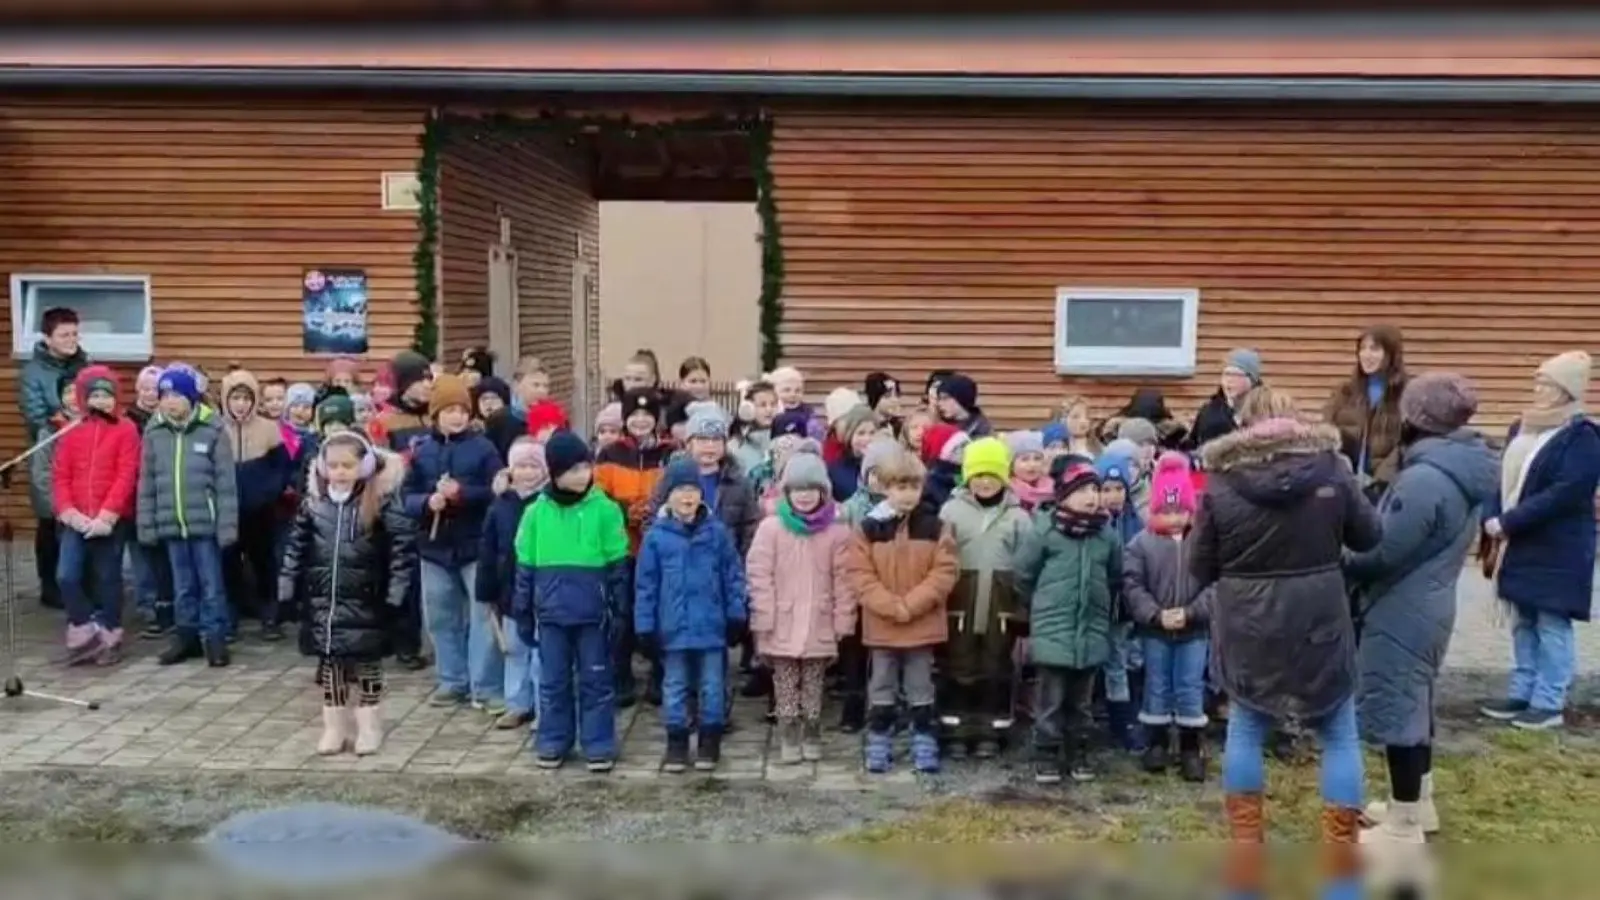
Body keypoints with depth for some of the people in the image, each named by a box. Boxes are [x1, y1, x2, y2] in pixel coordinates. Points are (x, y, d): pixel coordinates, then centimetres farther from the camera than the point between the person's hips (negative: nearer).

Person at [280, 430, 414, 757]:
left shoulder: (381, 501, -10)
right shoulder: (314, 501, 3)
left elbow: (403, 547, -11)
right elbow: (295, 546, 11)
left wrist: (395, 593, -13)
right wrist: (287, 590, 8)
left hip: (365, 601, -4)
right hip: (323, 601, 4)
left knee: (367, 664, 6)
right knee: (330, 664, 10)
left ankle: (369, 727, 18)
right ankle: (335, 727, 21)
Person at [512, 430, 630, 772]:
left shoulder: (604, 510, -4)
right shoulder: (536, 512, 1)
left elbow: (618, 565, 0)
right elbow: (525, 567, 8)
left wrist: (619, 611, -2)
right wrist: (522, 613, 7)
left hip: (593, 612, -2)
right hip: (550, 612, 2)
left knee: (596, 680, 6)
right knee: (553, 681, 11)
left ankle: (599, 745, 14)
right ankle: (553, 742, 23)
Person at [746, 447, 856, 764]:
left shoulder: (837, 531, 0)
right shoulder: (770, 528, -3)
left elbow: (843, 581, 1)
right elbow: (759, 576, -4)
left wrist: (843, 622, -2)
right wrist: (764, 619, -9)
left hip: (820, 627, 1)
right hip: (782, 626, 0)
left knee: (813, 687, 8)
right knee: (785, 686, 6)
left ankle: (812, 737, 20)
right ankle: (788, 738, 15)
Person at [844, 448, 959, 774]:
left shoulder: (935, 526, -2)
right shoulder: (869, 527, -3)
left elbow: (944, 573, -7)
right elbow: (860, 575, -6)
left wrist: (910, 604, -15)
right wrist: (891, 606, -15)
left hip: (923, 624, 0)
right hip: (881, 625, 0)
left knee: (921, 689, 10)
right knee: (882, 690, 10)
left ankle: (925, 747, 18)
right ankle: (879, 747, 19)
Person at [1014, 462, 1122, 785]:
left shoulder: (1107, 534, 2)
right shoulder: (1044, 529, -9)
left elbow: (1115, 579, 16)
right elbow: (1022, 574, -2)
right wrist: (1043, 606, 7)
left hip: (1092, 631, 4)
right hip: (1053, 630, -3)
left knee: (1080, 700, 14)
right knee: (1051, 700, 2)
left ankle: (1077, 755, 25)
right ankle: (1046, 756, 12)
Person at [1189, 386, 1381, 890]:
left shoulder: (1222, 483, -8)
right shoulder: (1331, 470, -5)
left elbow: (1199, 567, -1)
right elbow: (1370, 537, 7)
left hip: (1248, 630, 0)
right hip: (1319, 625, 0)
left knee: (1245, 730, 17)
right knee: (1340, 735, 13)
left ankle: (1246, 855, 19)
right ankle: (1340, 860, 12)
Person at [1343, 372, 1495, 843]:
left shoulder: (1423, 479, -26)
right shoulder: (1463, 469, 6)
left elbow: (1383, 552, -24)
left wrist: (1339, 559, -5)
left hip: (1401, 613, -10)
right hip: (1430, 605, 10)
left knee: (1395, 708, 0)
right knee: (1415, 702, 21)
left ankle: (1404, 825, 9)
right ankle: (1418, 802, 35)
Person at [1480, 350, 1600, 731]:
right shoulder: (1522, 428, 11)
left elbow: (1564, 494, -21)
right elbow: (1502, 477, 11)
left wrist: (1508, 523, -21)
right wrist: (1492, 518, -8)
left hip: (1558, 551, -7)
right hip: (1521, 547, 8)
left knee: (1552, 626, -1)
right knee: (1523, 623, 14)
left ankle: (1549, 703, 6)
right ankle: (1522, 694, 22)